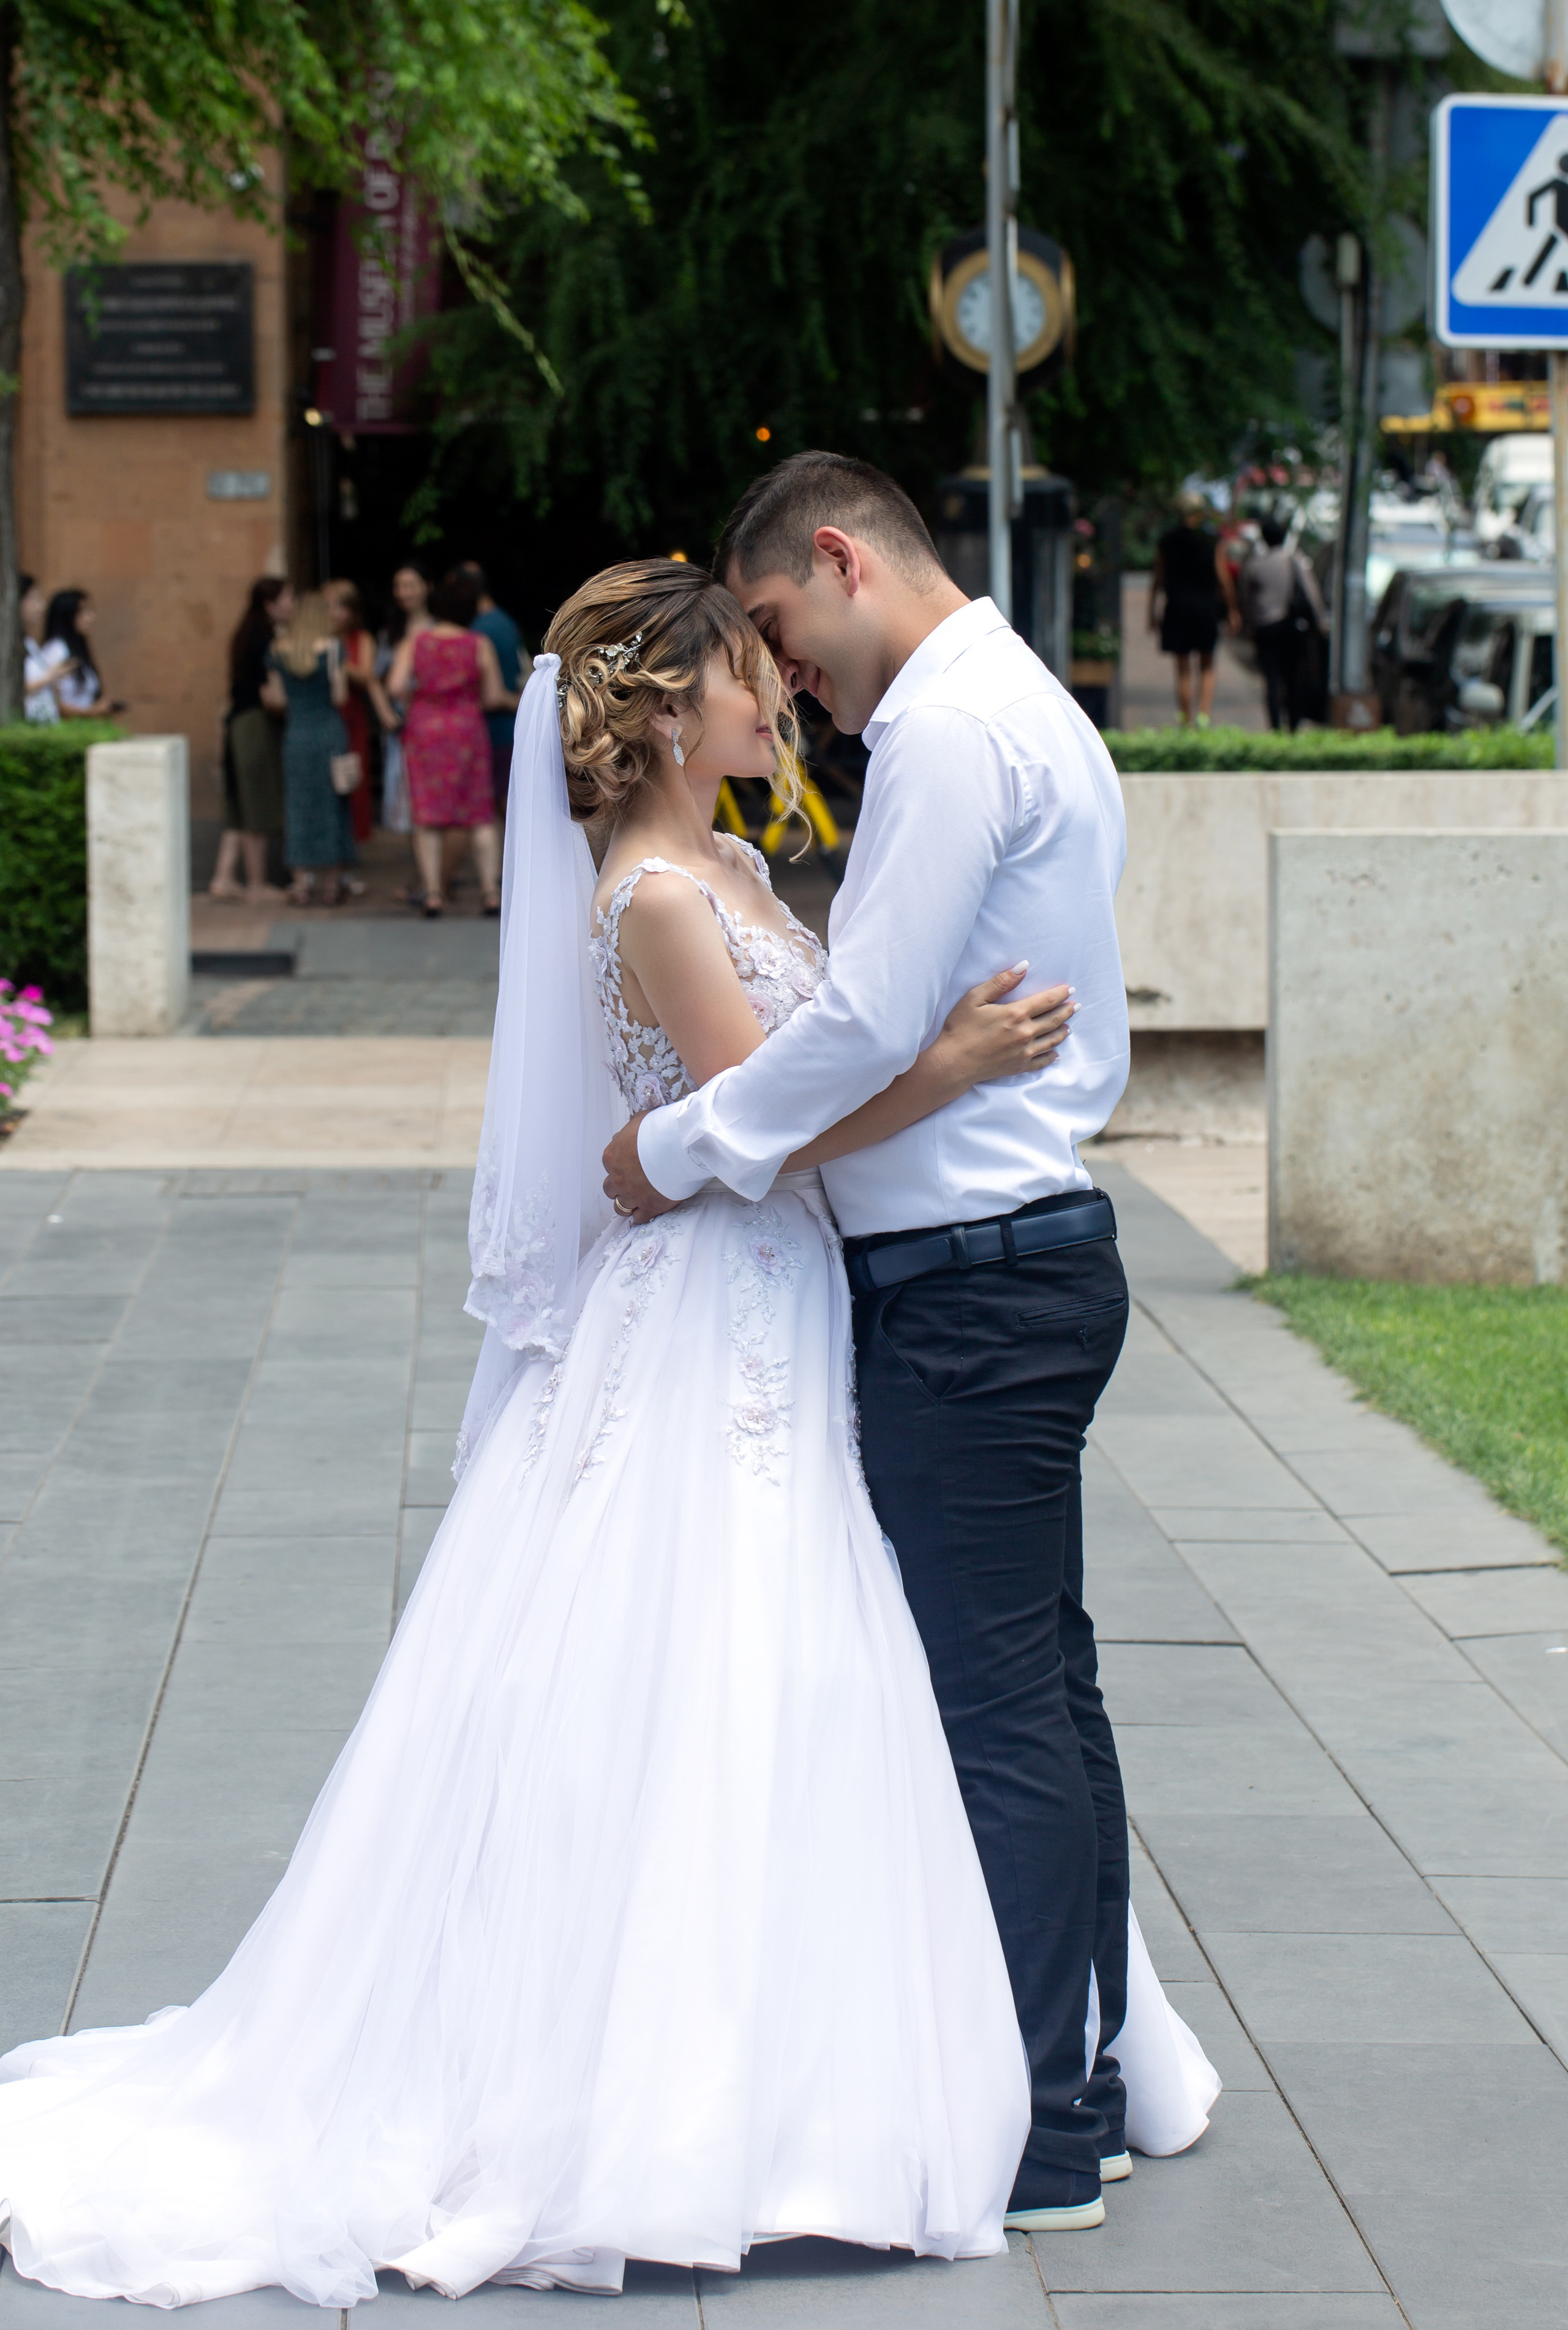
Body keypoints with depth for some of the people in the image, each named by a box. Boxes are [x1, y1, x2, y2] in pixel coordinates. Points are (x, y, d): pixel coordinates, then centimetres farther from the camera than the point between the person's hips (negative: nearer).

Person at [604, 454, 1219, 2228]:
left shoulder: (950, 730, -16)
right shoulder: (1029, 711, 17)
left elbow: (867, 1025, -21)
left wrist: (681, 1149, -9)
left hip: (969, 1284, -11)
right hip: (1031, 1242, 11)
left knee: (995, 1709, -5)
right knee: (1041, 1690, 15)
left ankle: (1033, 2141, 1)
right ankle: (1085, 2089, 23)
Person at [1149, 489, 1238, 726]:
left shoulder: (1167, 540, 1)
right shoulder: (1213, 540, -2)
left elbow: (1158, 581, 3)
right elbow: (1223, 579, -4)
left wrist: (1153, 613, 9)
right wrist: (1232, 611, 4)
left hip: (1177, 608, 0)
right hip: (1206, 607, 0)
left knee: (1183, 670, 6)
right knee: (1207, 667, 11)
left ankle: (1186, 720, 7)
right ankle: (1204, 714, -6)